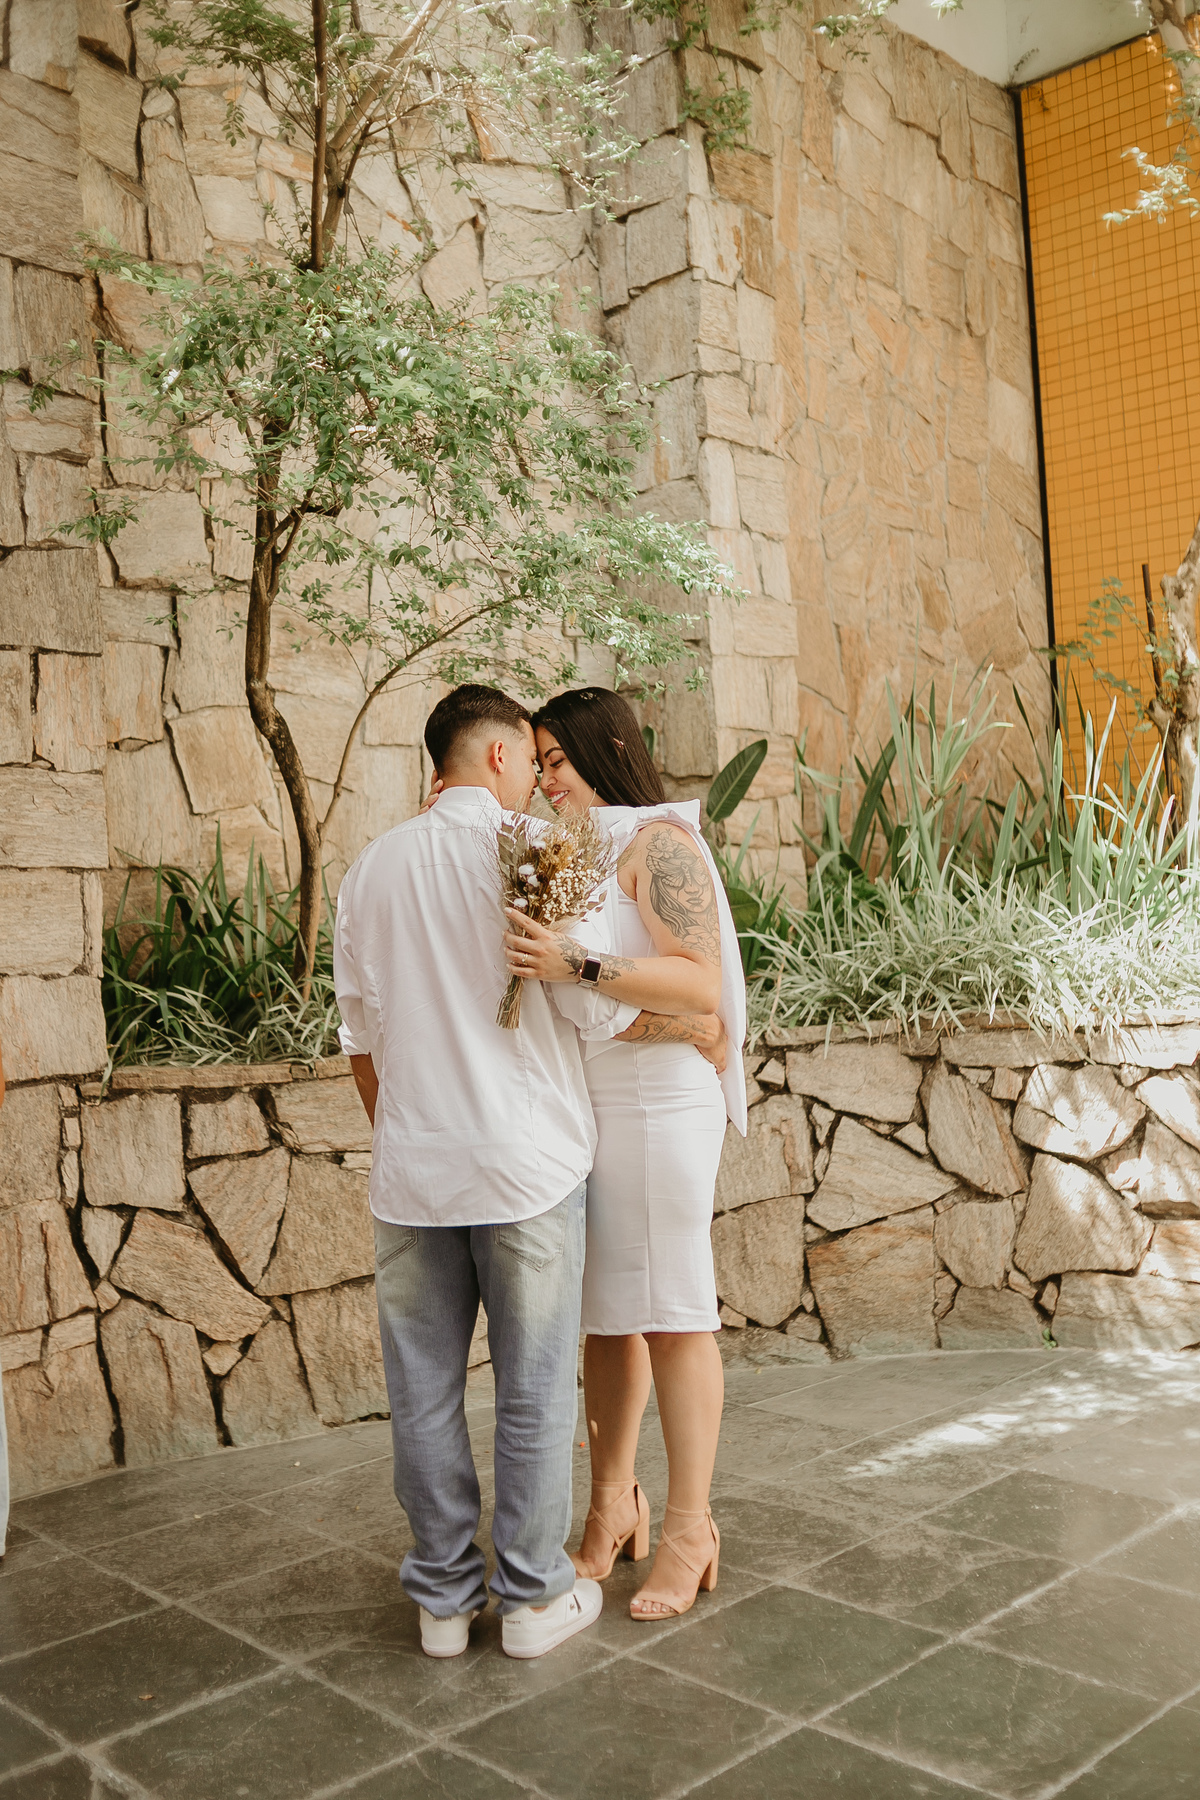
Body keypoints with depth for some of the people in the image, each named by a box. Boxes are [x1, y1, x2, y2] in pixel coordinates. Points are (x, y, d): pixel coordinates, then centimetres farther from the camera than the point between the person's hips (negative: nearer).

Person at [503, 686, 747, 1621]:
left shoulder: (658, 843, -8)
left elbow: (703, 988, -18)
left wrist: (581, 966, -30)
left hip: (656, 1102, -7)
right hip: (582, 1108, 7)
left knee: (671, 1314, 1)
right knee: (605, 1312, 12)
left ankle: (690, 1527, 12)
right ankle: (612, 1505, 24)